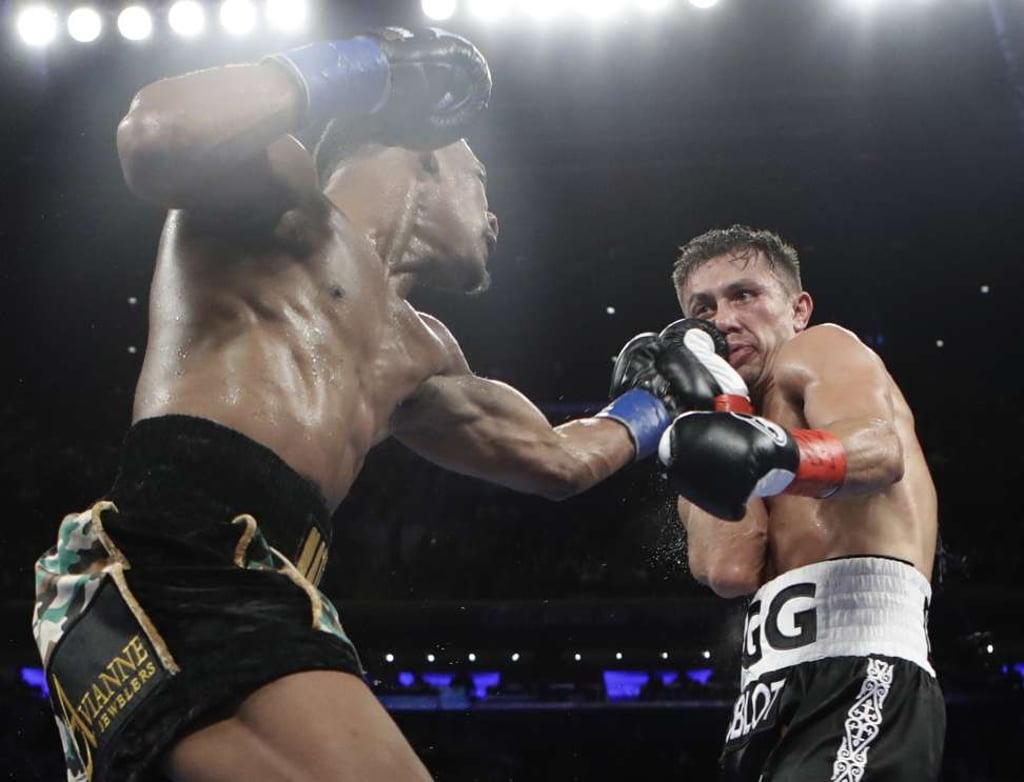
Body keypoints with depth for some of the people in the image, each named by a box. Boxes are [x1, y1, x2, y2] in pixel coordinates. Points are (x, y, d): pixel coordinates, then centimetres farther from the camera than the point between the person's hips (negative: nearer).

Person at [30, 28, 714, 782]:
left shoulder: (417, 353, 33)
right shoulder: (286, 198, 10)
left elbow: (553, 457, 44)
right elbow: (156, 138, -13)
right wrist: (364, 68, -2)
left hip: (253, 592, 10)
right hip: (182, 570, -10)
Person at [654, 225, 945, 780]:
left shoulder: (822, 349, 9)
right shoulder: (754, 412, 28)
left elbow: (880, 450, -17)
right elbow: (729, 571, 5)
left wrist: (779, 456, -38)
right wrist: (717, 400, 14)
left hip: (861, 679, -8)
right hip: (771, 704, 8)